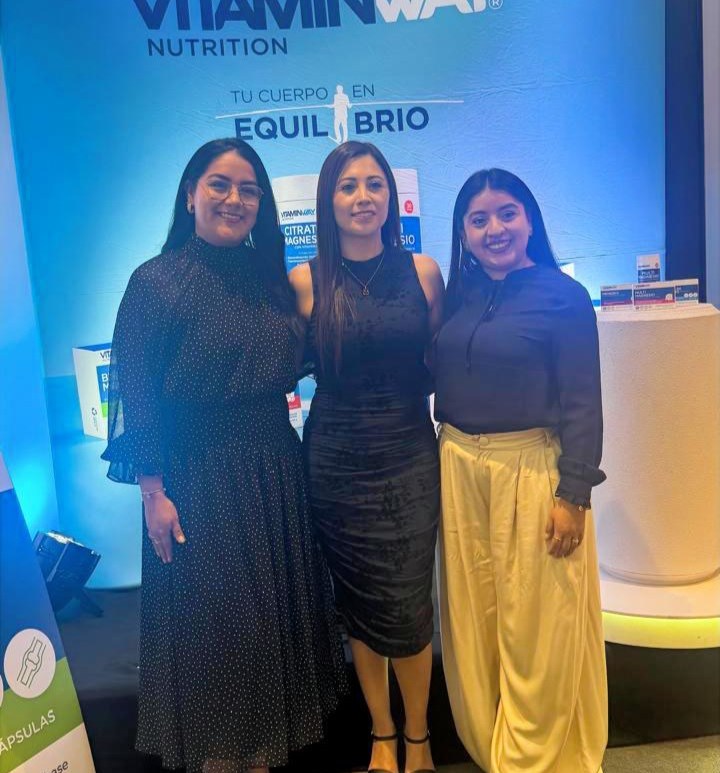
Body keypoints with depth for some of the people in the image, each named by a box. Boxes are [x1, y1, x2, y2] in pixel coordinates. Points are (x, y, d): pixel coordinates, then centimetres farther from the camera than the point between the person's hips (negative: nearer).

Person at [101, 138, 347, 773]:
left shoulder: (270, 277, 7)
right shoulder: (157, 281, -9)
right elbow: (138, 397, -12)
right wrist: (155, 493, -14)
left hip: (277, 470, 6)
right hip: (200, 477, -6)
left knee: (280, 605, 16)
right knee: (215, 615, 7)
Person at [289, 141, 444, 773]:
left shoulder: (422, 270, 1)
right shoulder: (306, 281, -2)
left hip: (410, 459, 0)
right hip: (337, 463, 0)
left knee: (408, 608, 4)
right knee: (359, 604, 12)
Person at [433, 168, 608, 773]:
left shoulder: (563, 295, -7)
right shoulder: (460, 294, 8)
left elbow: (581, 405, -9)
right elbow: (442, 386, 9)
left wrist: (573, 494, -13)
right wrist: (444, 466, 5)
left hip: (531, 468, -5)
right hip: (458, 469, 5)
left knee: (534, 625, 7)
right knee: (472, 616, 15)